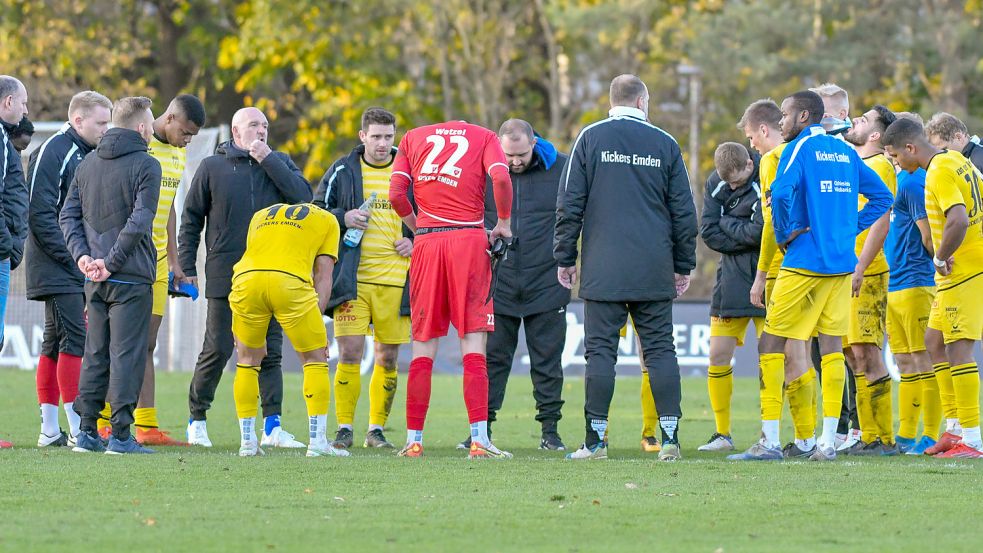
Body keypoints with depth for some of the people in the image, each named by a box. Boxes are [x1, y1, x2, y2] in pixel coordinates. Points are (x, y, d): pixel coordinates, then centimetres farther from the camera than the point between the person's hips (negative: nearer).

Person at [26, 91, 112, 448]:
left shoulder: (88, 155, 17)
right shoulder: (52, 152, -11)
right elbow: (39, 212, -17)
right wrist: (70, 256, -18)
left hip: (81, 268, 9)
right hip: (57, 269, -9)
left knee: (55, 343, 9)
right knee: (74, 339, -12)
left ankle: (50, 430, 10)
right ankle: (77, 429, -12)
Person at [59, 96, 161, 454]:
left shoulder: (87, 165, 12)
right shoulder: (146, 166, -9)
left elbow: (68, 216, 8)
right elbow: (139, 222, -18)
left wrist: (82, 255, -1)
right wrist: (112, 262, -14)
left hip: (94, 279, 6)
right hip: (131, 278, -6)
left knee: (95, 354, 12)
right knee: (126, 354, -3)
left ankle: (87, 431, 11)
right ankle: (120, 435, -5)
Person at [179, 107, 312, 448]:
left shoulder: (279, 163, 10)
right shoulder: (212, 167, 4)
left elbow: (302, 196, -8)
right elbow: (191, 220, 8)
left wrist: (268, 160, -10)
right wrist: (187, 267, 3)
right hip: (225, 277, -2)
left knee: (270, 352, 0)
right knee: (217, 350, -1)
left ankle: (272, 426, 1)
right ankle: (197, 420, 13)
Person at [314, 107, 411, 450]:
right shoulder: (342, 172, 5)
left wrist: (416, 241, -1)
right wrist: (343, 218, -10)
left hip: (395, 280, 2)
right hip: (352, 278, -2)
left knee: (388, 358, 5)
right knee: (349, 353, -8)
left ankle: (377, 429, 15)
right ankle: (344, 429, 0)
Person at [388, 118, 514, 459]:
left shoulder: (413, 138, 18)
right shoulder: (484, 137, 12)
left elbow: (396, 194, 5)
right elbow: (501, 178, -8)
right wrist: (504, 224, 5)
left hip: (427, 242, 2)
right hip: (469, 238, -2)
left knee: (423, 349, 6)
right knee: (473, 346, -3)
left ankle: (413, 441, 7)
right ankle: (479, 441, -11)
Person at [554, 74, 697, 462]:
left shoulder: (591, 138, 2)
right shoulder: (665, 144, 7)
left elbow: (570, 204, 0)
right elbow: (684, 211, 10)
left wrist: (565, 257, 7)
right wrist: (684, 266, 18)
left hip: (603, 269, -1)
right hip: (654, 270, 1)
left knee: (601, 350, 0)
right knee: (660, 350, 4)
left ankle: (596, 439, -2)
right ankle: (670, 437, -2)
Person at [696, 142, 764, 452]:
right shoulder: (716, 183, 1)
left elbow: (760, 232, -23)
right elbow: (708, 232, -2)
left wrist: (727, 223, -9)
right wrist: (745, 238, -12)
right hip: (732, 278, 5)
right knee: (718, 355, 3)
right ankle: (722, 434, 12)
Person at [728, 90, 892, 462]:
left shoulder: (799, 149, -7)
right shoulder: (845, 151, 13)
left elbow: (781, 193, -23)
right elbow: (882, 196, 18)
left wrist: (784, 234, -9)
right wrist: (851, 227, 14)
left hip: (805, 261, -7)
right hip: (843, 263, 7)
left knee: (771, 344, 0)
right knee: (831, 345, 7)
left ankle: (770, 441, -5)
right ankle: (828, 441, 3)